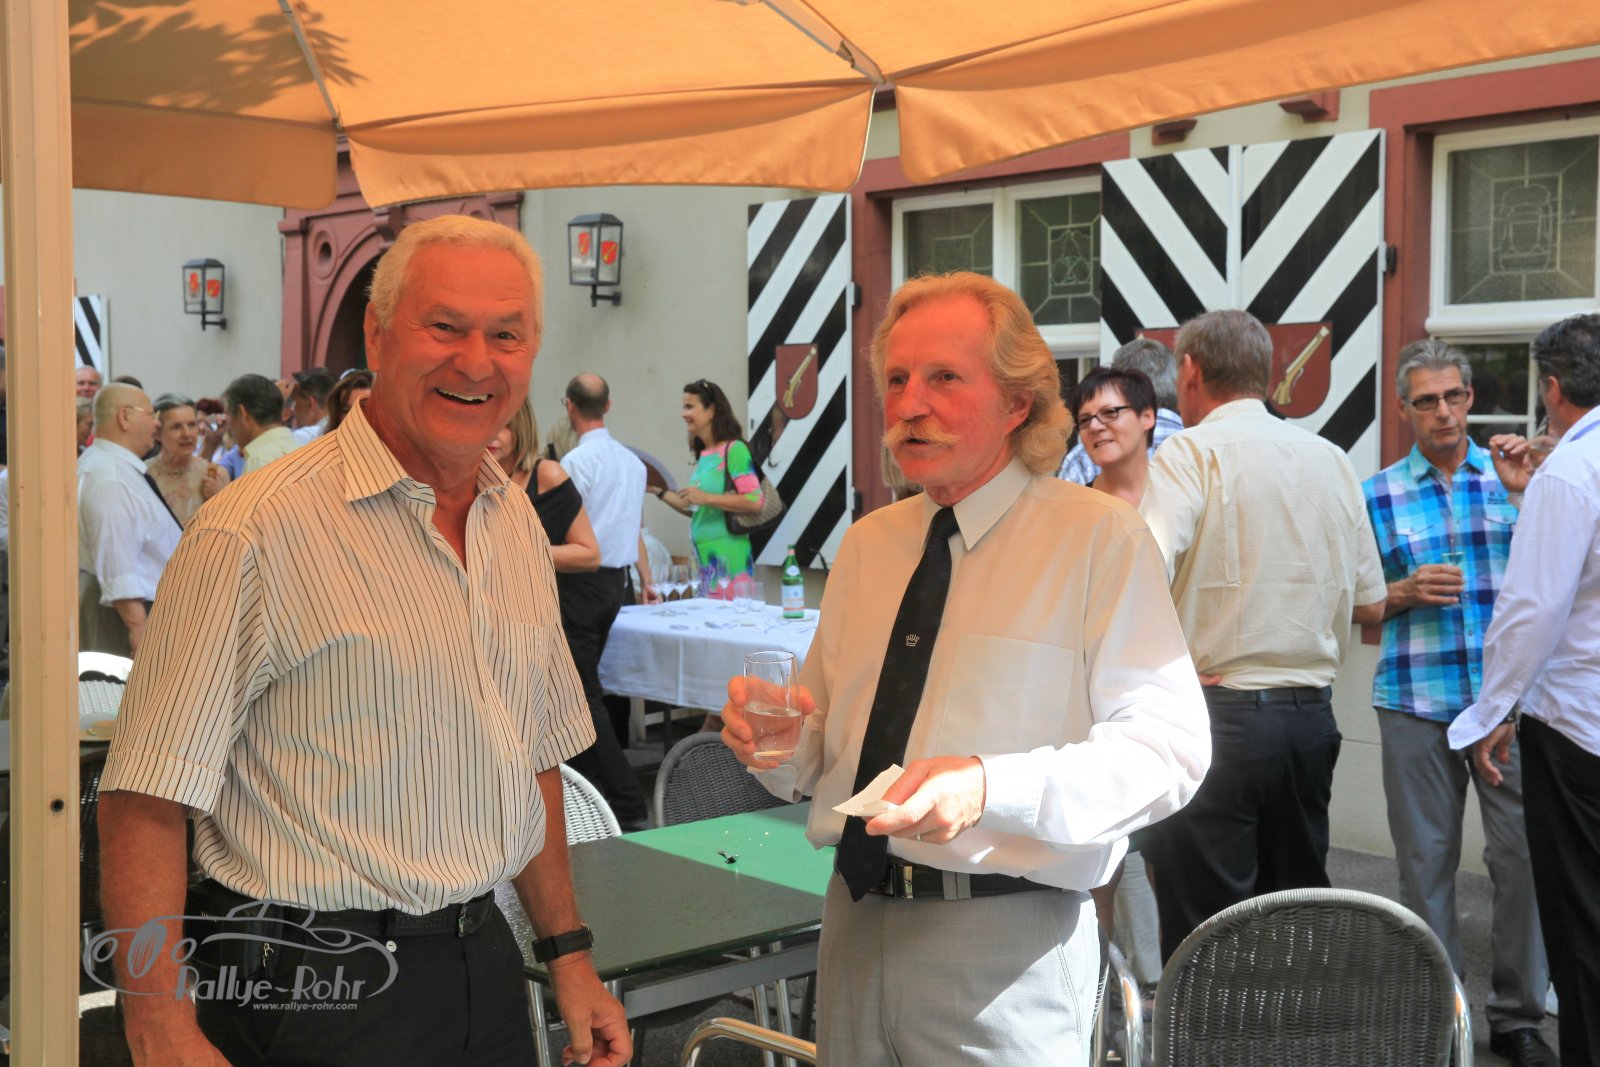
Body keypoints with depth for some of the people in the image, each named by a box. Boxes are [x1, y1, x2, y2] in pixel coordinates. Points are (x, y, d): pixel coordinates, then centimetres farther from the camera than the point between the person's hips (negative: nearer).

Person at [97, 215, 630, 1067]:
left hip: (485, 965, 7)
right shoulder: (261, 529, -17)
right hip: (315, 994, -6)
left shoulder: (518, 523, 6)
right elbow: (148, 799, -18)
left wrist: (568, 953, 13)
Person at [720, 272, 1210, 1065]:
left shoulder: (1101, 537, -8)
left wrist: (989, 787, -29)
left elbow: (1168, 745, -17)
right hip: (855, 921, 5)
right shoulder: (866, 545, 9)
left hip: (1005, 944, -5)